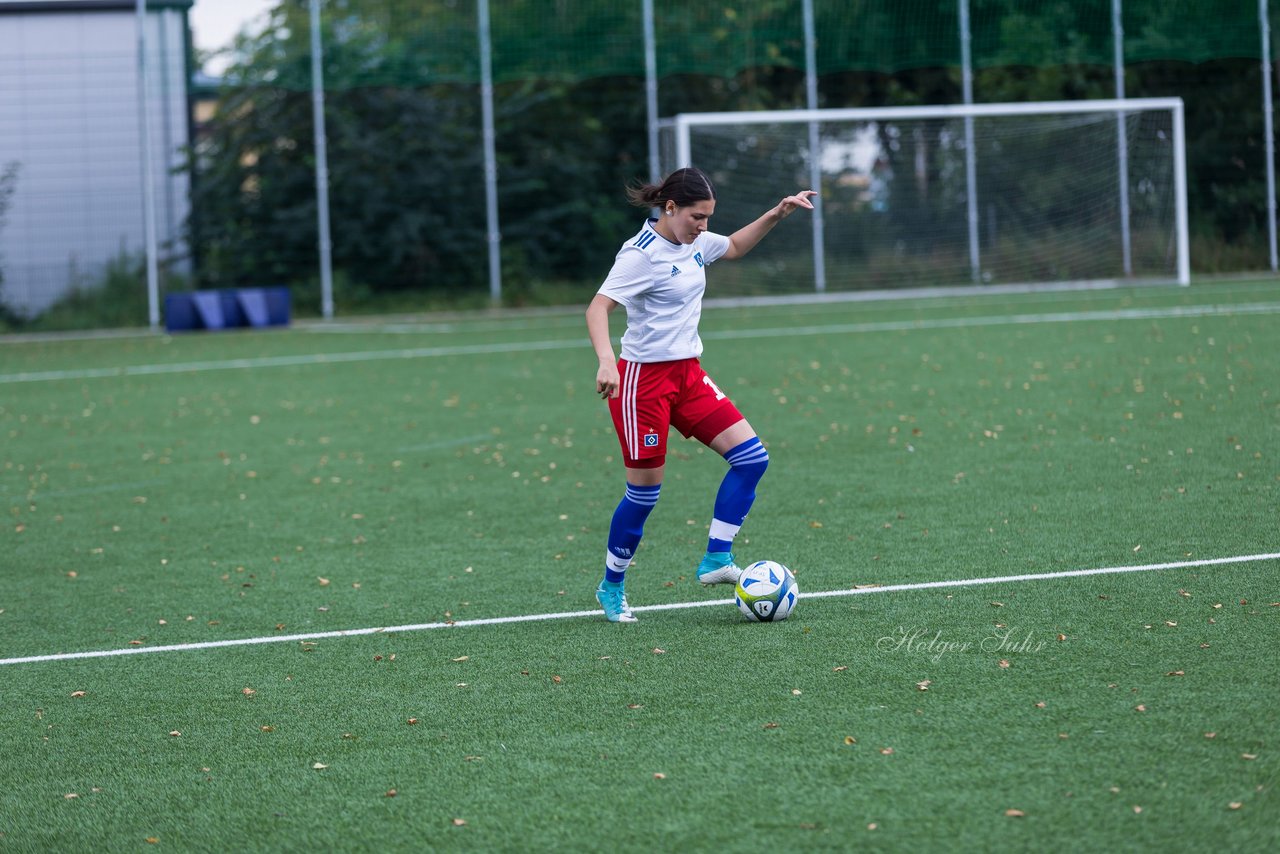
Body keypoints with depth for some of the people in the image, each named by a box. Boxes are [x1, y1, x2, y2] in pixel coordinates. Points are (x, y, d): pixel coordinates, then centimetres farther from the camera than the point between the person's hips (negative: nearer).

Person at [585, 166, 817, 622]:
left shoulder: (694, 242, 6)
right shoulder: (642, 254, -18)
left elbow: (735, 246, 28)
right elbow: (597, 308, -26)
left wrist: (777, 214, 16)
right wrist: (606, 361, -42)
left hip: (687, 374, 8)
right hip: (644, 379, -8)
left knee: (751, 457, -4)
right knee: (645, 491, -2)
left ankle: (716, 559, -1)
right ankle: (611, 588, 17)